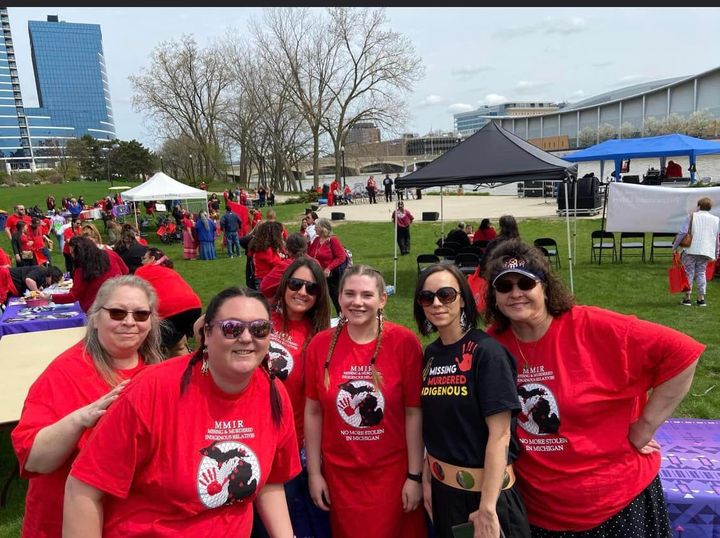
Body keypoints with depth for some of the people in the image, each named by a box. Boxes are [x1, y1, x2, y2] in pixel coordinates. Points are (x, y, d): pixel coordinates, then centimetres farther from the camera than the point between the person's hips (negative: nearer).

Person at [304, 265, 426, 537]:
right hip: (339, 472, 2)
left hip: (393, 472, -2)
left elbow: (414, 412, -10)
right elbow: (313, 412, 0)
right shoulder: (320, 345, -7)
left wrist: (415, 476, -8)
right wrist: (314, 472, 2)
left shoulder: (404, 342, -13)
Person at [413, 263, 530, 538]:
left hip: (486, 489, -6)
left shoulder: (486, 351, -17)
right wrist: (427, 479, 5)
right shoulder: (431, 354, 1)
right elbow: (435, 428, 7)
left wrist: (487, 508, -20)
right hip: (443, 487, 6)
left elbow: (500, 434, -19)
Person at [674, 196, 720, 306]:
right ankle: (701, 298, 9)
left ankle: (687, 298, 4)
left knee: (689, 272, 3)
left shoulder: (692, 216, 0)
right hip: (706, 251, 3)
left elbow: (683, 233, -7)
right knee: (701, 273, 11)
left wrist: (675, 246, 1)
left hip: (691, 250, -3)